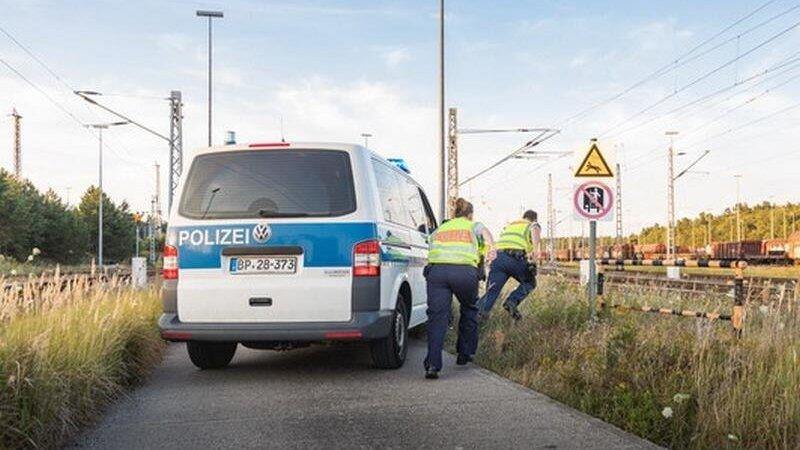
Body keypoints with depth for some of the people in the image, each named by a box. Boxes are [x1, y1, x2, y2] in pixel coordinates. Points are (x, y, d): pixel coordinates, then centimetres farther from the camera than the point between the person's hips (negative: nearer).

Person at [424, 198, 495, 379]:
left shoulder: (439, 229, 33)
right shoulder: (473, 226, 24)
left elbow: (432, 251, 20)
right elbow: (485, 232, 1)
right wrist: (491, 248, -14)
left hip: (437, 269, 1)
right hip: (464, 271, -1)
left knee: (437, 315, -4)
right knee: (469, 310, 24)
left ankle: (432, 364, -18)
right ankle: (465, 354, 30)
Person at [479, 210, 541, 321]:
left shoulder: (509, 225, 36)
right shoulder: (533, 225, 21)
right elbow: (535, 231, -4)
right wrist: (536, 248, -22)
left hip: (499, 257, 4)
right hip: (517, 258, -3)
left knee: (491, 292, 0)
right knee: (529, 283, 21)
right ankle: (512, 301, 0)